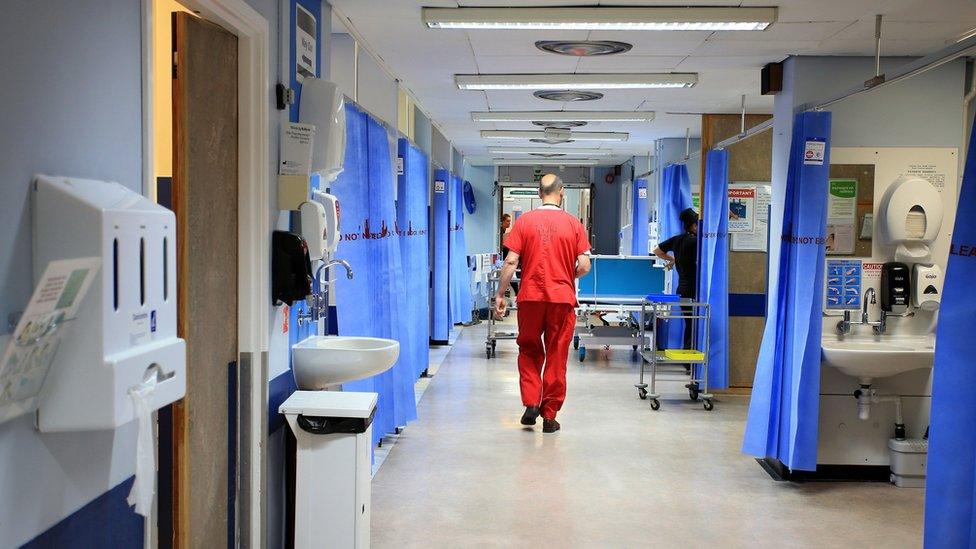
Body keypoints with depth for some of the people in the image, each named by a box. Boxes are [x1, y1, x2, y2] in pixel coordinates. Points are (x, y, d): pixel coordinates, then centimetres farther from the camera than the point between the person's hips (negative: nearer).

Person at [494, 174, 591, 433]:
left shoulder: (524, 221, -1)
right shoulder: (573, 223, -1)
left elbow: (511, 262, -5)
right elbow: (584, 267, -4)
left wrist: (500, 294, 2)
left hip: (530, 297, 0)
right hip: (562, 298, 0)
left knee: (529, 352, 18)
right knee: (556, 357, 8)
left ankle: (531, 403, 5)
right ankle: (549, 416, 13)